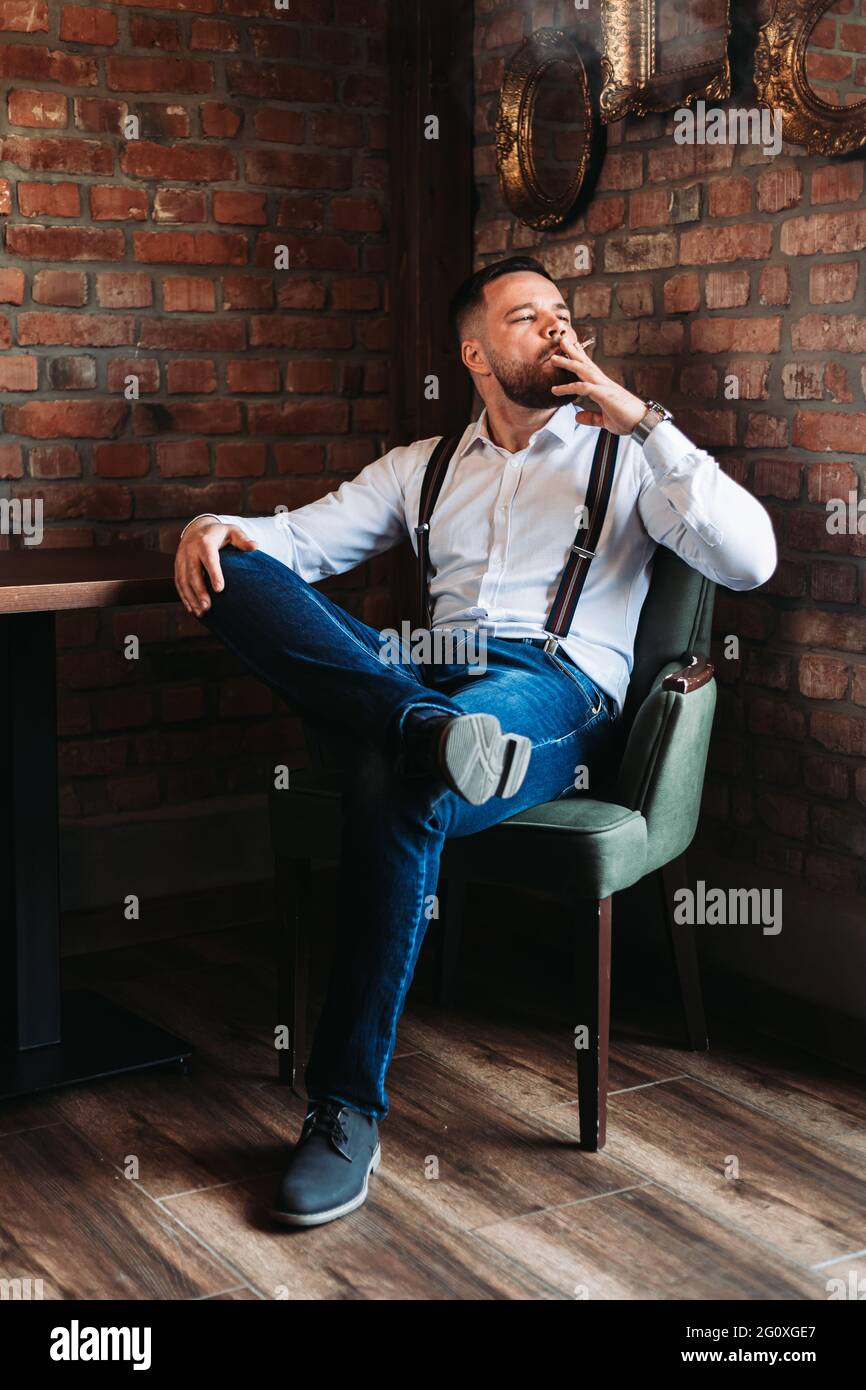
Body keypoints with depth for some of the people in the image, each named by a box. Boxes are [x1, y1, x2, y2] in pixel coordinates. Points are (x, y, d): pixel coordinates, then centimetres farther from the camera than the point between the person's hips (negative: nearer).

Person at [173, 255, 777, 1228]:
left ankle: (346, 1110, -25)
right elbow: (298, 540, 21)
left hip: (558, 692, -4)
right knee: (241, 575, -18)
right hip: (424, 675, 4)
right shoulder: (425, 466, 27)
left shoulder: (625, 454, 17)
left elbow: (749, 560, 1)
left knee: (393, 784, -37)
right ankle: (428, 727, -39)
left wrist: (644, 419, -5)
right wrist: (216, 527, -3)